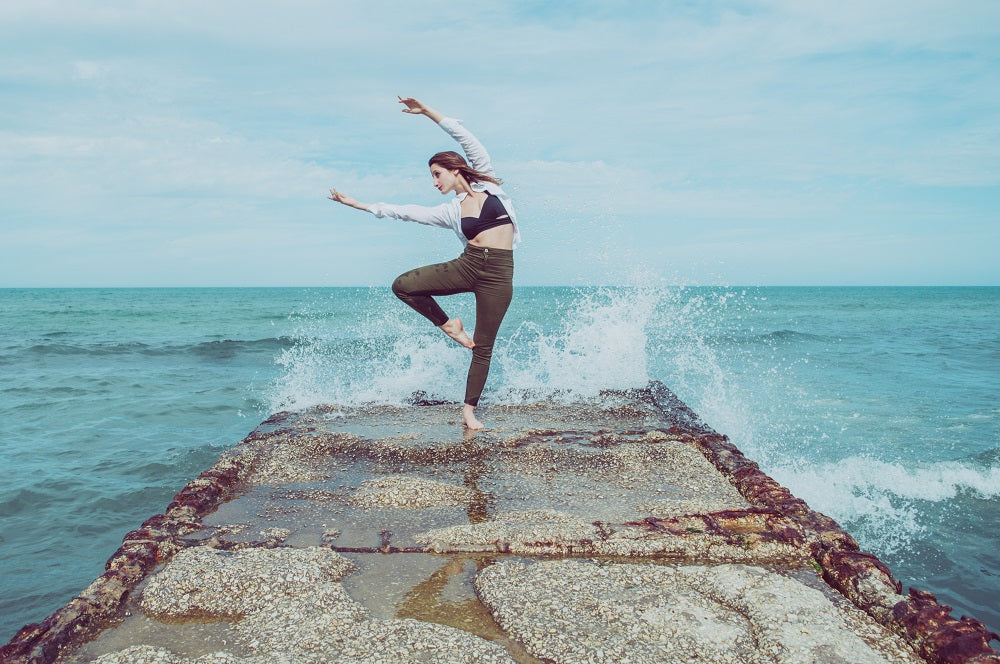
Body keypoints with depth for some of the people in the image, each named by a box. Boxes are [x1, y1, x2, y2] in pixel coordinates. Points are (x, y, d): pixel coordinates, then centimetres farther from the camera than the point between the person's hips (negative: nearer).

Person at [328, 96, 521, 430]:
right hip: (467, 266, 3)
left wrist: (428, 112, 1)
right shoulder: (449, 211, 11)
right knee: (402, 285, -10)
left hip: (498, 275, -3)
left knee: (483, 347, 0)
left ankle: (469, 411, 13)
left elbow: (466, 138, 3)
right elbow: (406, 212, 11)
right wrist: (360, 204, 11)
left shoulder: (487, 183, 5)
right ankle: (448, 325, 8)